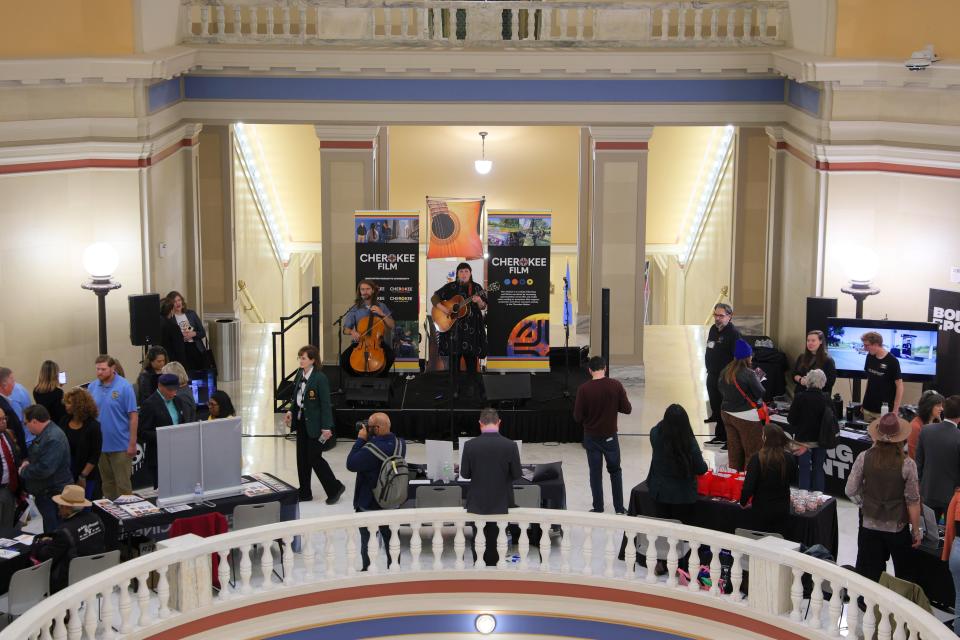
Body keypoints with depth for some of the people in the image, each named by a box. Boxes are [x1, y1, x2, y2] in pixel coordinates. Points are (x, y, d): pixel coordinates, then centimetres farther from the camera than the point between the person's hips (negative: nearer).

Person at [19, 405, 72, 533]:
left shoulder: (53, 439, -23)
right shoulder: (44, 434, 11)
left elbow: (44, 469, -29)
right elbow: (34, 454, 24)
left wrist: (24, 471, -13)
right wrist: (27, 461, 1)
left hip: (53, 494, -11)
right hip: (45, 493, 11)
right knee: (49, 530, 18)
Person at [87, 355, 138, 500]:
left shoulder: (124, 387, -10)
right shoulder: (92, 387, 3)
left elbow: (133, 416, -9)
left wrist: (132, 443, -11)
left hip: (120, 446, -5)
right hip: (100, 445, 5)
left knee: (123, 485, -1)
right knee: (107, 484, 16)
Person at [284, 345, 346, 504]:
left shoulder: (320, 378, -17)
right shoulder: (300, 374, 5)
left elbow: (325, 403, -18)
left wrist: (326, 427, -20)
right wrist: (292, 412, 3)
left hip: (314, 424, -8)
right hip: (301, 422, 8)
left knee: (314, 458, -3)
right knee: (302, 458, 12)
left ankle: (335, 488, 12)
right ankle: (305, 493, 21)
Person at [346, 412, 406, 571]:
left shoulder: (371, 449, -30)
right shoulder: (400, 444, -7)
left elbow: (351, 464, -21)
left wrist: (360, 439, -17)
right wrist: (368, 440, -3)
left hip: (369, 505, -6)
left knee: (367, 541, 12)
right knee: (391, 540, 18)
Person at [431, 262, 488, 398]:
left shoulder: (476, 288, 5)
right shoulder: (450, 287, 5)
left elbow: (483, 307, 4)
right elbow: (434, 297, 6)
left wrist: (479, 301, -19)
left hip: (471, 327, 0)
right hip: (453, 327, 0)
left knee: (471, 356, -1)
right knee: (454, 356, 0)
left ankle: (471, 385, 9)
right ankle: (455, 387, 7)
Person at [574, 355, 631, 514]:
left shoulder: (584, 389, -15)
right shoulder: (616, 385, -12)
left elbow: (577, 416, -12)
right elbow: (627, 409, -6)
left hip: (591, 437, -1)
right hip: (610, 436, 1)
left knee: (595, 473, 10)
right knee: (615, 471, 17)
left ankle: (598, 509, 14)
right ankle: (619, 508, 19)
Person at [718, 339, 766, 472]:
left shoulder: (724, 372, 1)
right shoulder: (748, 374, -20)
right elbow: (761, 393, -13)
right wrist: (757, 379, 1)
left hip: (727, 413, 7)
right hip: (746, 416, -7)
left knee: (734, 448, 15)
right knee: (752, 450, 3)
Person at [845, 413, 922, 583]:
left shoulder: (864, 458, -11)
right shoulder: (907, 464, -15)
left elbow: (850, 491, -6)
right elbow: (912, 501, -10)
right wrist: (916, 531, 2)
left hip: (869, 525, 1)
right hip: (897, 528, -1)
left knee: (869, 576, 10)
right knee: (904, 575, 17)